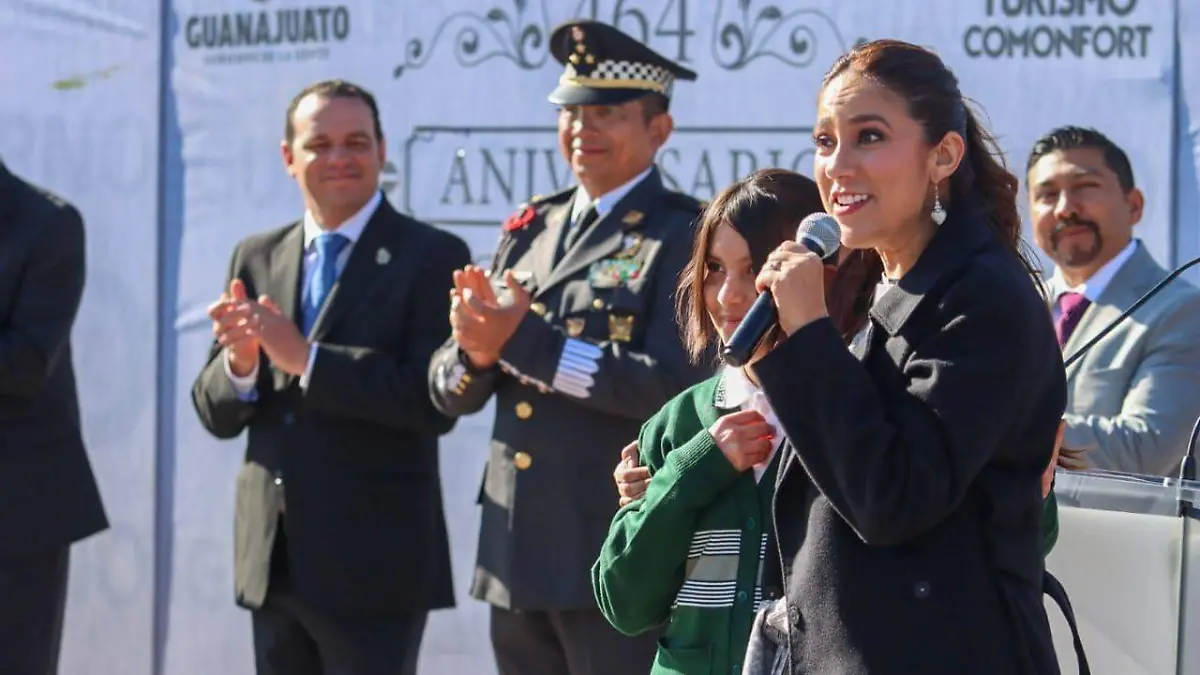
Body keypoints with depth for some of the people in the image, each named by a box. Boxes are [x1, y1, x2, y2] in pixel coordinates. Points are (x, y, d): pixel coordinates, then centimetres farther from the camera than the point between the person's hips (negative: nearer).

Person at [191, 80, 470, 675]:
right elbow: (215, 414, 11)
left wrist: (307, 359, -20)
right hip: (272, 558, 5)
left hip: (374, 561, -5)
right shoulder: (256, 258, 12)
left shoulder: (432, 257, -4)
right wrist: (241, 361, -12)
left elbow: (436, 401, -16)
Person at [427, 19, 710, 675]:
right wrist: (480, 349, -12)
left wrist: (528, 341, -20)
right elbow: (449, 391, 12)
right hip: (515, 550, 7)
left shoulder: (684, 238, -6)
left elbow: (675, 384, -20)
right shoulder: (530, 230, 15)